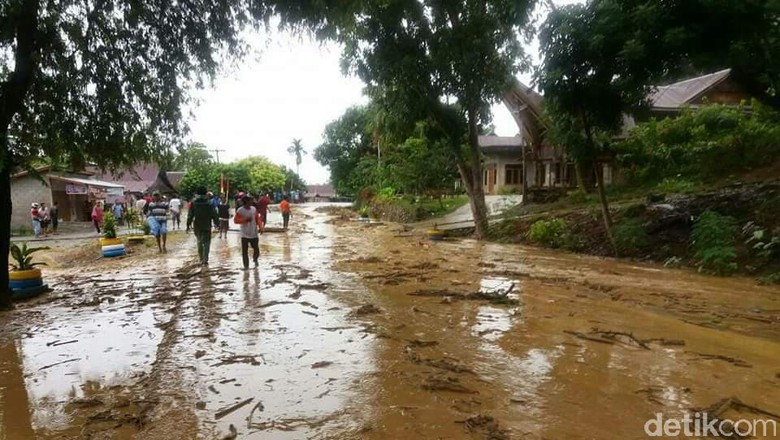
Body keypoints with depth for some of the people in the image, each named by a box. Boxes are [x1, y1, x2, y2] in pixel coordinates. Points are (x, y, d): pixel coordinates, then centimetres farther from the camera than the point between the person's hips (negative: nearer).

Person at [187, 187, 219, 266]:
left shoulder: (193, 204, -3)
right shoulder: (209, 204, -8)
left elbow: (190, 215, -2)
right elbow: (214, 215, -4)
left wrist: (188, 225, 4)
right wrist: (217, 223, 7)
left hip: (197, 227, 2)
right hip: (206, 227, -2)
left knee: (199, 242, 18)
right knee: (206, 243, 3)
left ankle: (201, 259, 21)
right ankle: (205, 260, -6)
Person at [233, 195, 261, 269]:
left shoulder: (254, 209, 2)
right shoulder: (240, 210, -8)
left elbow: (257, 218, 7)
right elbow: (235, 220, -10)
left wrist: (260, 226, -5)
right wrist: (245, 219, -21)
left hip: (254, 234, 3)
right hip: (244, 234, -3)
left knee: (256, 249, 8)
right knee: (244, 251, -1)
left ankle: (255, 259, 39)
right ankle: (246, 265, 12)